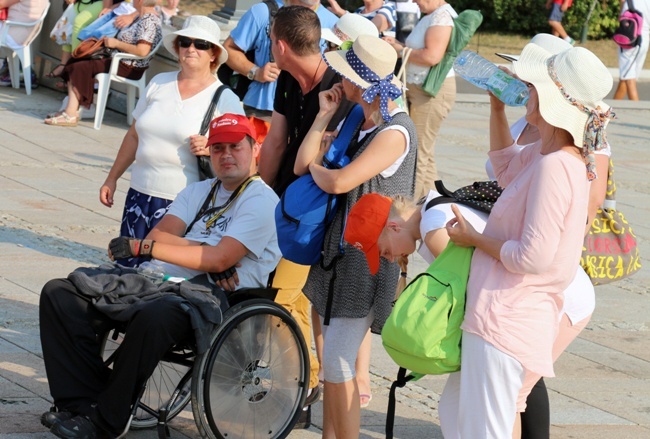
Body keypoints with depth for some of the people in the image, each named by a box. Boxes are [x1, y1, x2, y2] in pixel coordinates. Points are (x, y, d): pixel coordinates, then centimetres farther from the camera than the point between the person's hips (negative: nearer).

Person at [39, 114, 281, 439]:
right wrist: (208, 250, -11)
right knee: (59, 294, -8)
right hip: (158, 279, 8)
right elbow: (160, 235, 9)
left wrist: (145, 247, -15)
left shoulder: (262, 201, -1)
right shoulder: (197, 192, 25)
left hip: (208, 294, -8)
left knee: (153, 318, -42)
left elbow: (218, 260, -14)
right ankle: (82, 402, -16)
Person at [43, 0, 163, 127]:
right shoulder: (141, 18, 15)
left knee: (80, 68, -15)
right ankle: (71, 110, -2)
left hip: (128, 68, -11)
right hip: (117, 60, 11)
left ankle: (71, 115, -16)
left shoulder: (149, 21, -17)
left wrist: (116, 43, -16)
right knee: (74, 63, 6)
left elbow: (142, 51, -28)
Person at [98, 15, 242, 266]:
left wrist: (210, 148, -19)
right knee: (126, 266, 3)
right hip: (140, 194, 5)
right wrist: (112, 178, 19)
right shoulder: (159, 83, 12)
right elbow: (134, 136, 19)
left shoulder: (225, 99, -2)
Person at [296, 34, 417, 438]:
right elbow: (303, 164, 6)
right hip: (340, 249, 9)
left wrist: (316, 168, -4)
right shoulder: (356, 122, 10)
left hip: (368, 257, -9)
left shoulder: (395, 132, -18)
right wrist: (325, 116, 0)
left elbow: (338, 182, -26)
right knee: (333, 358, 13)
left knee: (337, 363, -8)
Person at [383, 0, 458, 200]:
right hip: (418, 89, 11)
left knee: (418, 154, -5)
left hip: (433, 91, -11)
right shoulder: (429, 16, 13)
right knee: (424, 153, 15)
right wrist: (398, 45, 2)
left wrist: (400, 51, -15)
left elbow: (432, 56, -27)